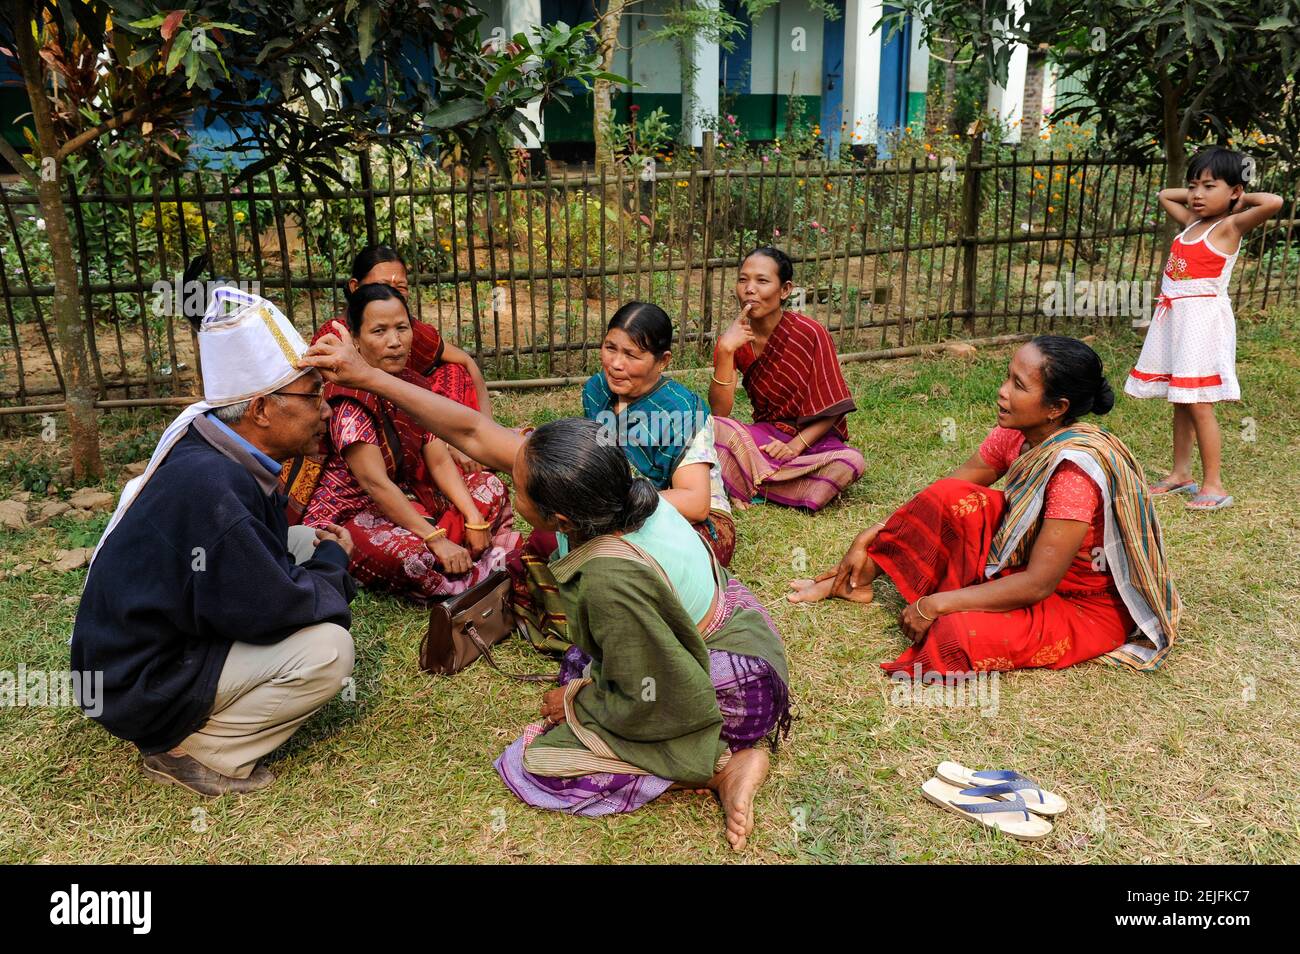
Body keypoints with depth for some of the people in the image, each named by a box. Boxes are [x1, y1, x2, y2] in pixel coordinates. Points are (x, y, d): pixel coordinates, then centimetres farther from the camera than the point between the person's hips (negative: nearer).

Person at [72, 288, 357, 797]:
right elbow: (272, 610, -29)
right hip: (143, 685, -10)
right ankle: (188, 751, -6)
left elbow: (258, 547, 15)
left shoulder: (225, 458, -1)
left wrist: (317, 544, -3)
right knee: (328, 650, -23)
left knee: (303, 545, 8)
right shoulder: (210, 485, -31)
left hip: (174, 632, 10)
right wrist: (334, 560, -11)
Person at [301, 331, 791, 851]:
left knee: (540, 765, -5)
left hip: (728, 695, -8)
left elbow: (659, 706, -25)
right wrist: (367, 375, -8)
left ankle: (723, 767, -5)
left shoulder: (611, 580, -37)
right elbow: (475, 434, -9)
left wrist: (576, 701, -8)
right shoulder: (604, 476, -15)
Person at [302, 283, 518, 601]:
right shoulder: (349, 399, -22)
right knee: (412, 554, -36)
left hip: (406, 497, 9)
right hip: (349, 512, -9)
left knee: (490, 488, 4)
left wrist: (474, 520, -12)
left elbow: (440, 462, 0)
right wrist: (437, 540, -28)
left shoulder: (413, 385, 3)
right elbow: (374, 483, -27)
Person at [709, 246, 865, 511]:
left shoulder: (810, 334, -13)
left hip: (813, 440, 0)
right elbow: (719, 412, -15)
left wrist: (795, 445, -23)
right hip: (765, 436, 1)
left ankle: (747, 486, -21)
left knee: (852, 462, -34)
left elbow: (832, 410, -10)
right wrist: (725, 352, -26)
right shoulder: (736, 339, -5)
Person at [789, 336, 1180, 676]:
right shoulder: (1017, 435, -8)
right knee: (952, 497, -10)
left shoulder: (1076, 468, -32)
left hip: (1088, 607, -8)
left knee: (957, 632, -35)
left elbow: (1038, 584, -30)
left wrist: (935, 604, -26)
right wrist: (869, 538, -5)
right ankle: (856, 580, 6)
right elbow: (940, 496, 2)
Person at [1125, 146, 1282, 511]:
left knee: (1198, 405, -8)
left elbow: (1273, 202, -25)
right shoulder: (1192, 222, 13)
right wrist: (1193, 193, 16)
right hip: (1174, 317, 8)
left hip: (1203, 319, -7)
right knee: (1180, 403, 13)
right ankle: (1181, 473, 23)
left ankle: (1213, 484, -1)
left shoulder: (1231, 227, -7)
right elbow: (1164, 195, 30)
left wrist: (1241, 200, -8)